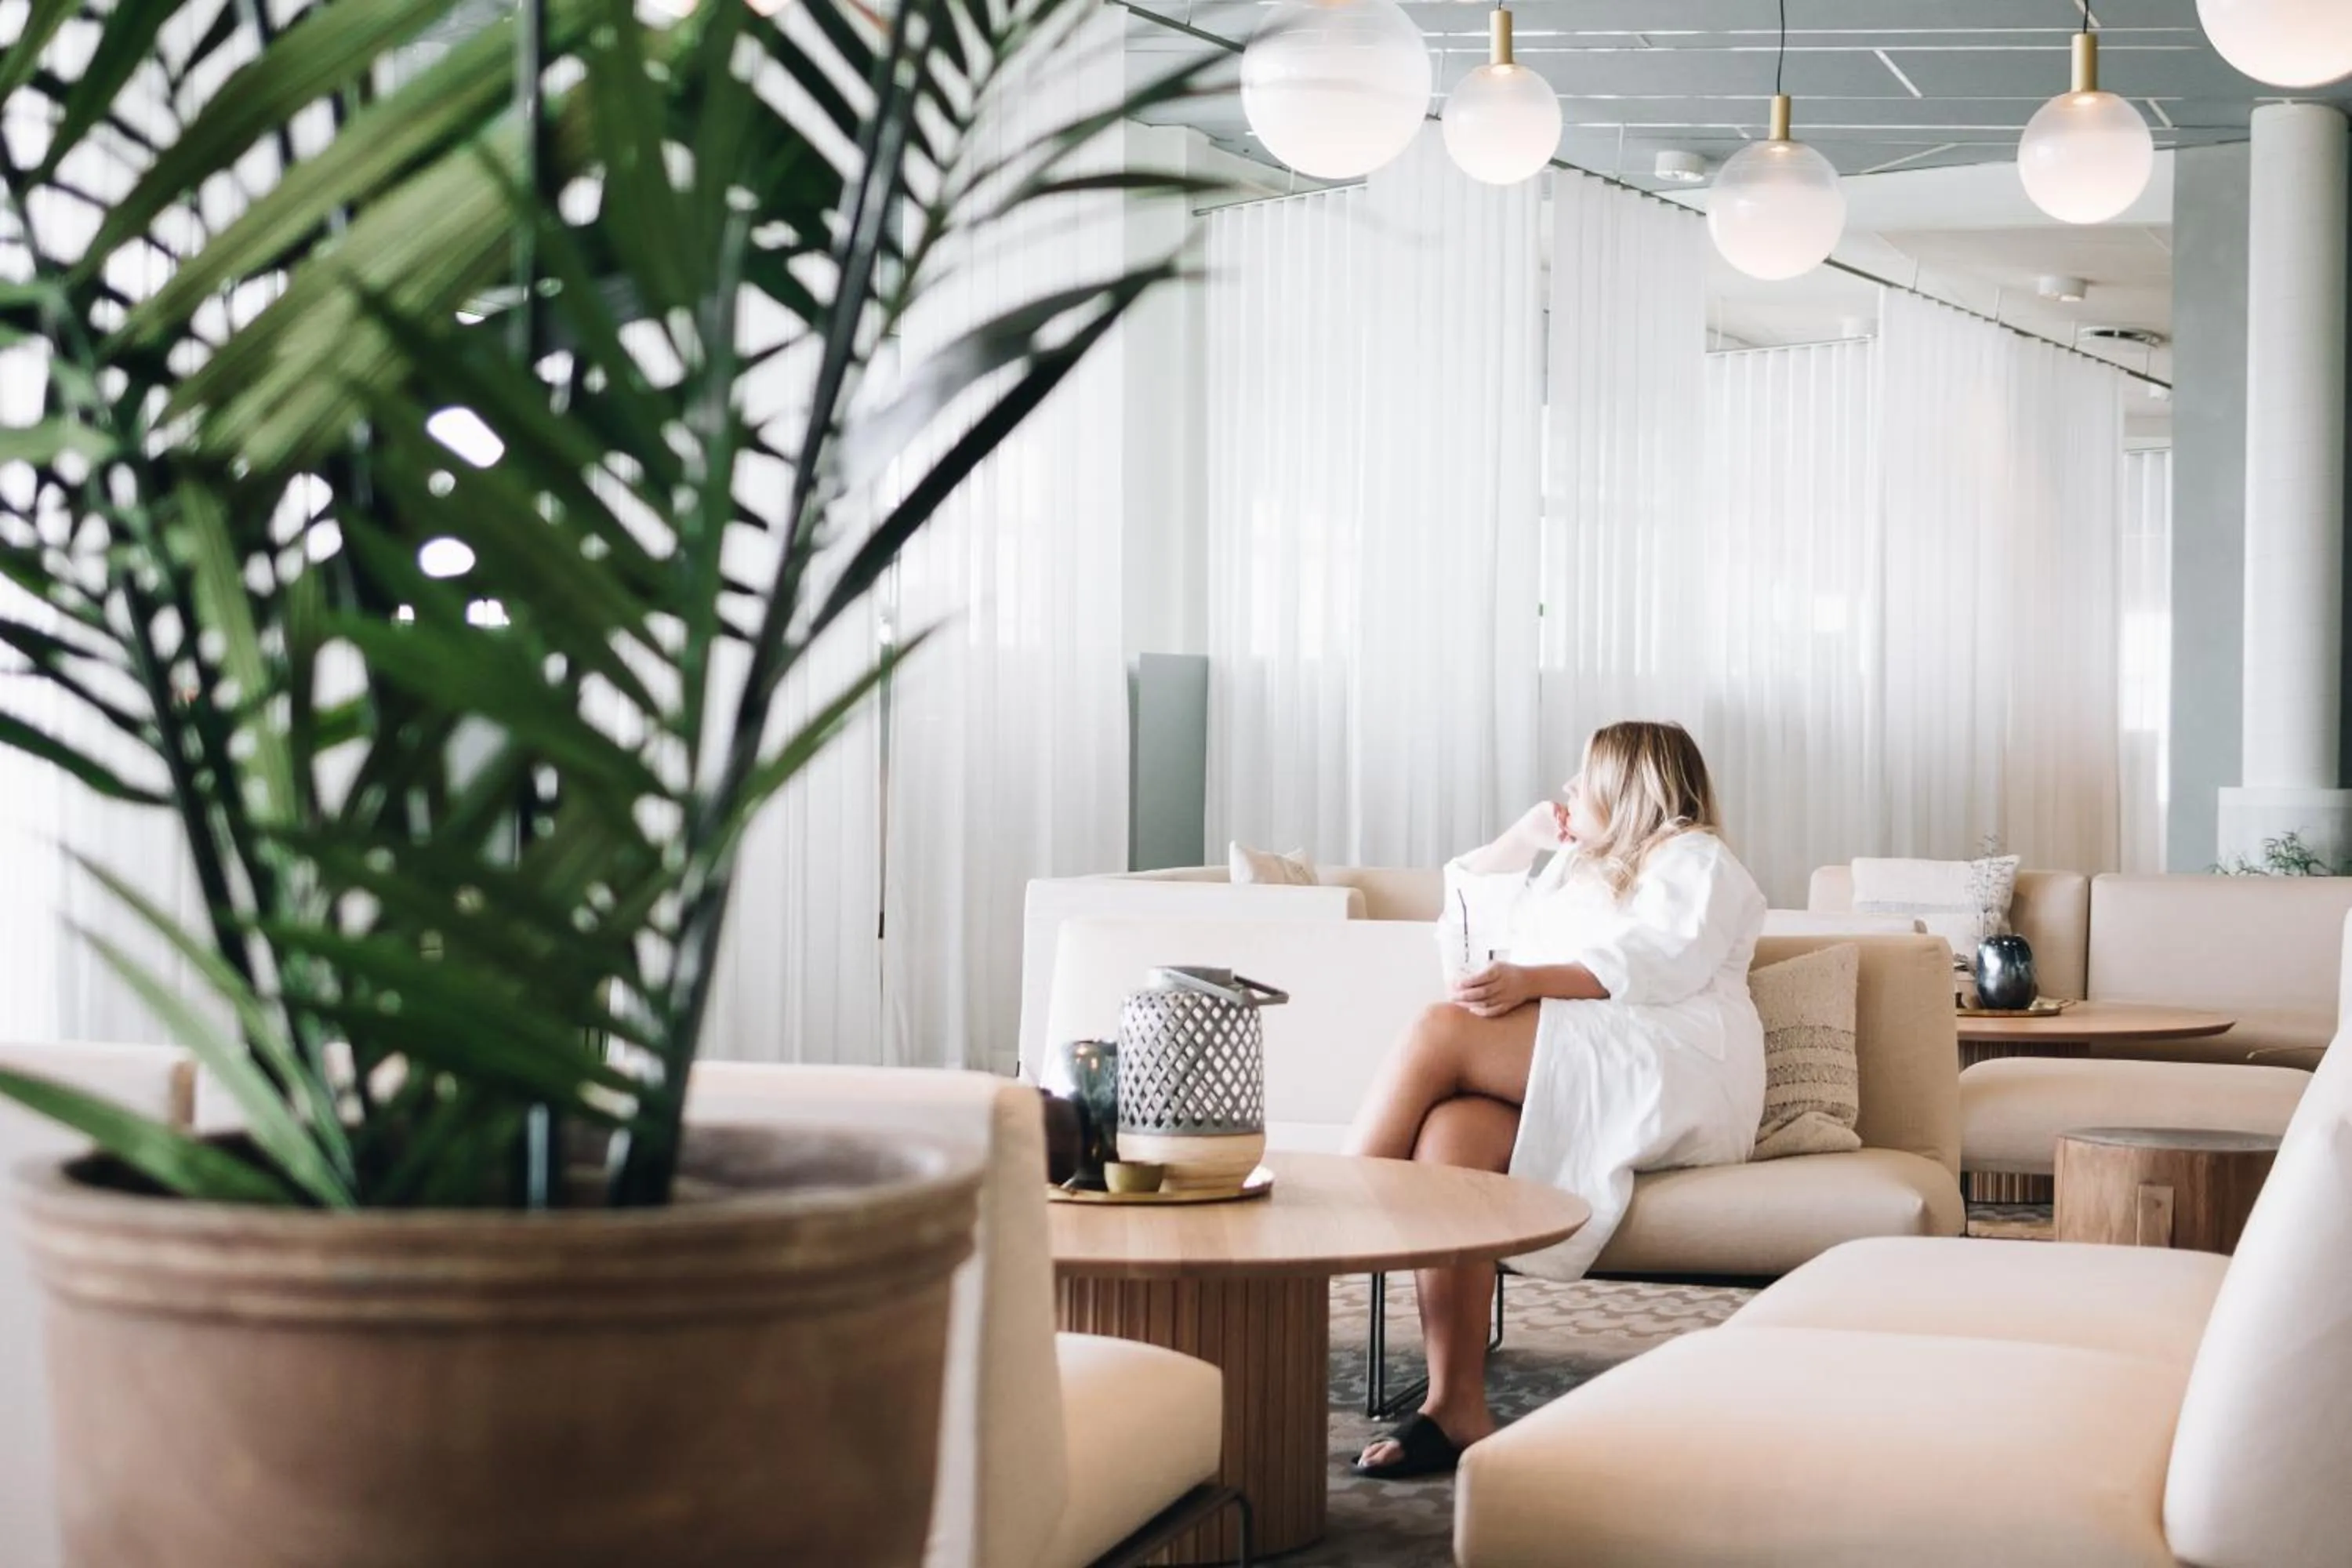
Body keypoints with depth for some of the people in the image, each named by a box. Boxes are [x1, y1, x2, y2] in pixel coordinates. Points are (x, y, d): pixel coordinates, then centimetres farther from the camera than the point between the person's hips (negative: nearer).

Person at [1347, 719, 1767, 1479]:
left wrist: (1530, 980, -22)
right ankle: (1456, 1410, -37)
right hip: (1556, 1087, 6)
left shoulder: (1692, 857, 14)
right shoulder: (1574, 868, 38)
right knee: (1450, 1131, -30)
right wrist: (1527, 832, 33)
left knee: (1442, 1031, -27)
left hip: (1670, 1081, -6)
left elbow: (1656, 961, -8)